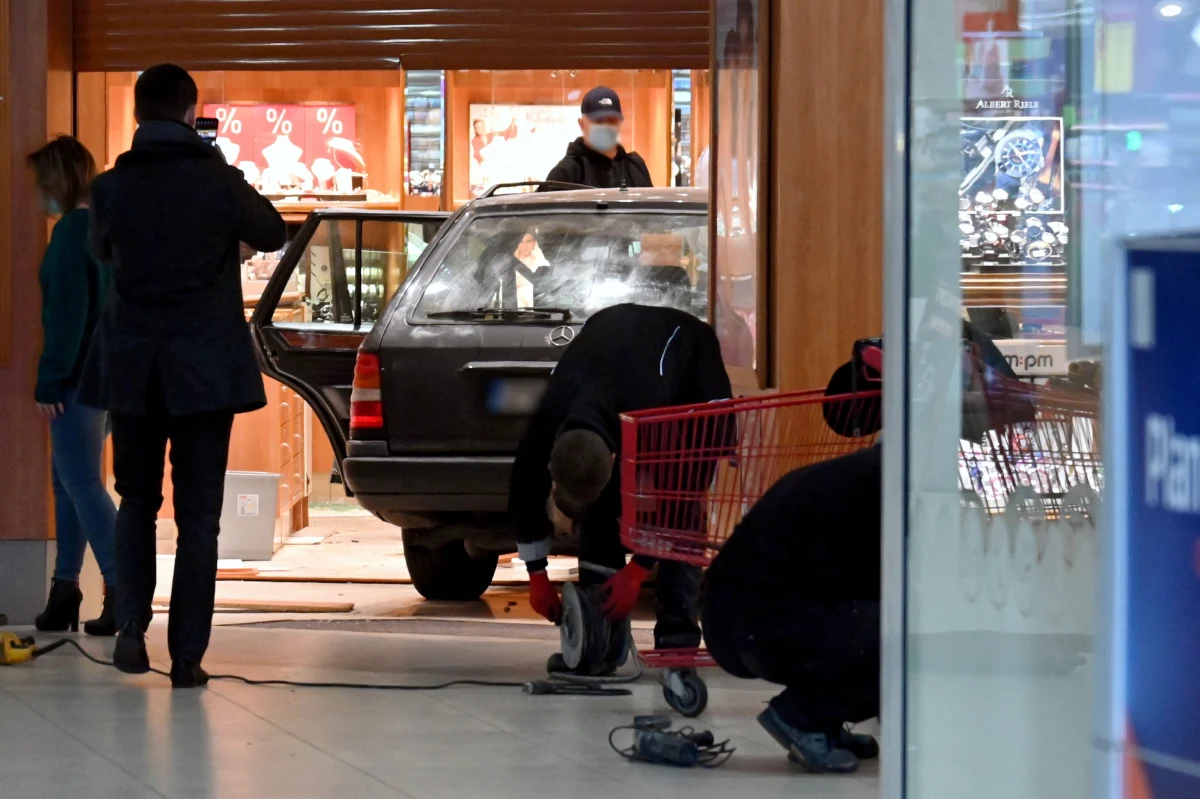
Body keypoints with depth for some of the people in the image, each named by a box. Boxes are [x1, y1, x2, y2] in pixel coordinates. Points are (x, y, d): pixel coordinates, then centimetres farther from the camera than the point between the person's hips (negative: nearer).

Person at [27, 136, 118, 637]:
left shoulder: (71, 232, -13)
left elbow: (67, 312, -18)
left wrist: (49, 381, -16)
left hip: (79, 378, -9)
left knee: (81, 484, -7)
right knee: (70, 482, 14)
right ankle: (64, 594, 16)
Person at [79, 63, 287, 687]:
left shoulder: (111, 188, -5)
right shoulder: (219, 183, -10)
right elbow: (272, 234, 8)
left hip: (131, 369, 2)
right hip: (205, 369, -2)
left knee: (136, 502, 17)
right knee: (198, 512, 4)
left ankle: (131, 626, 2)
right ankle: (187, 653, 1)